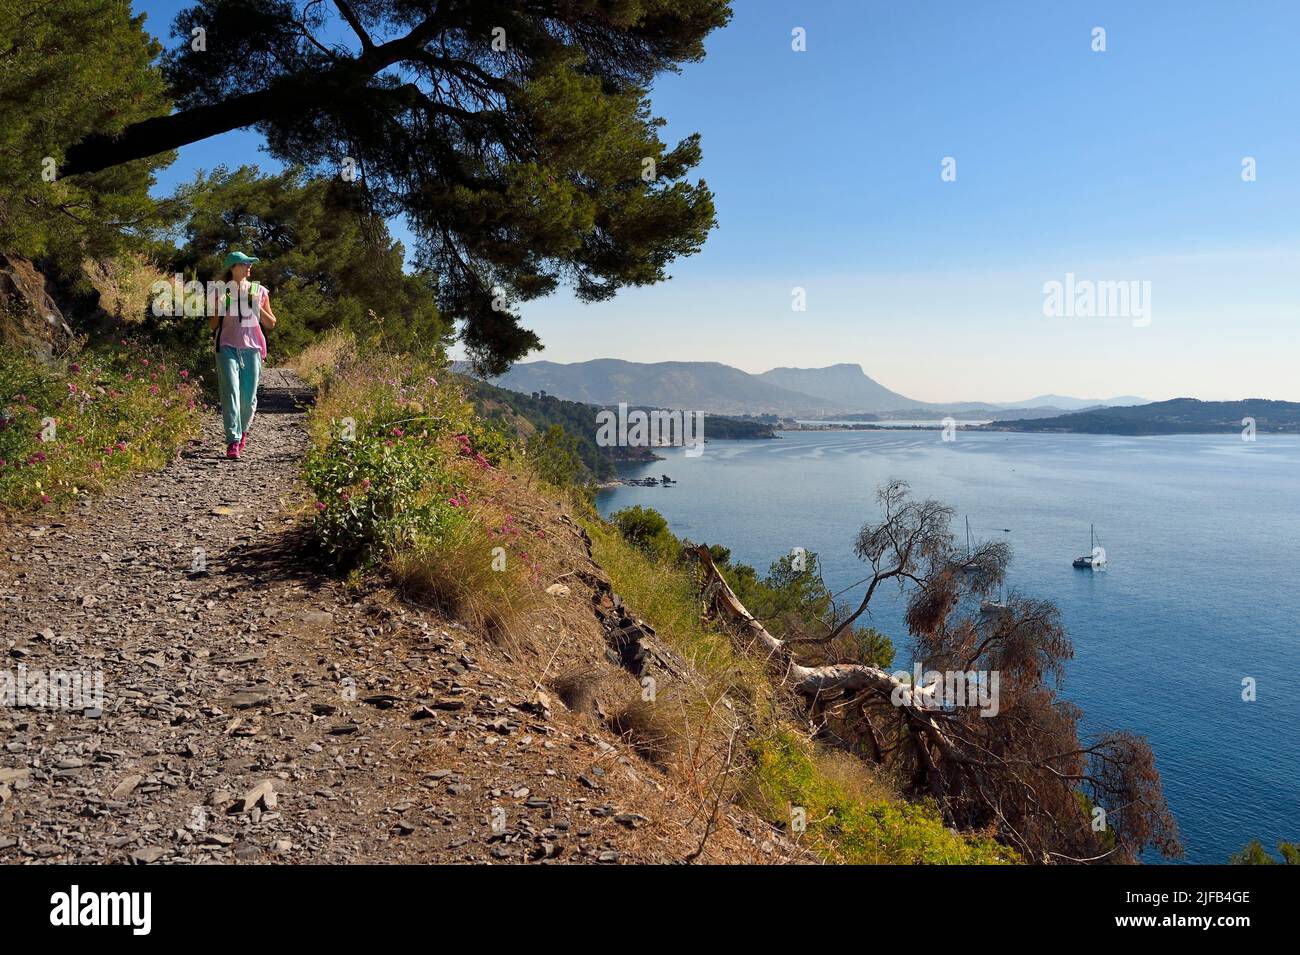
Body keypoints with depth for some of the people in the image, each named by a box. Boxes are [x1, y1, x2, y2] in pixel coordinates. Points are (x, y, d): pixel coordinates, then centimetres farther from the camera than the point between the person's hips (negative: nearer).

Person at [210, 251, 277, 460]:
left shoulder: (259, 291, 11)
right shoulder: (221, 292, 7)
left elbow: (271, 323, 12)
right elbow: (212, 325, 10)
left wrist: (258, 307, -4)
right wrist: (221, 307, -8)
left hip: (252, 348, 2)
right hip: (227, 347, -1)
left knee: (248, 397, 3)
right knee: (231, 393, -14)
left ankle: (243, 430, 32)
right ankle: (233, 442, -18)